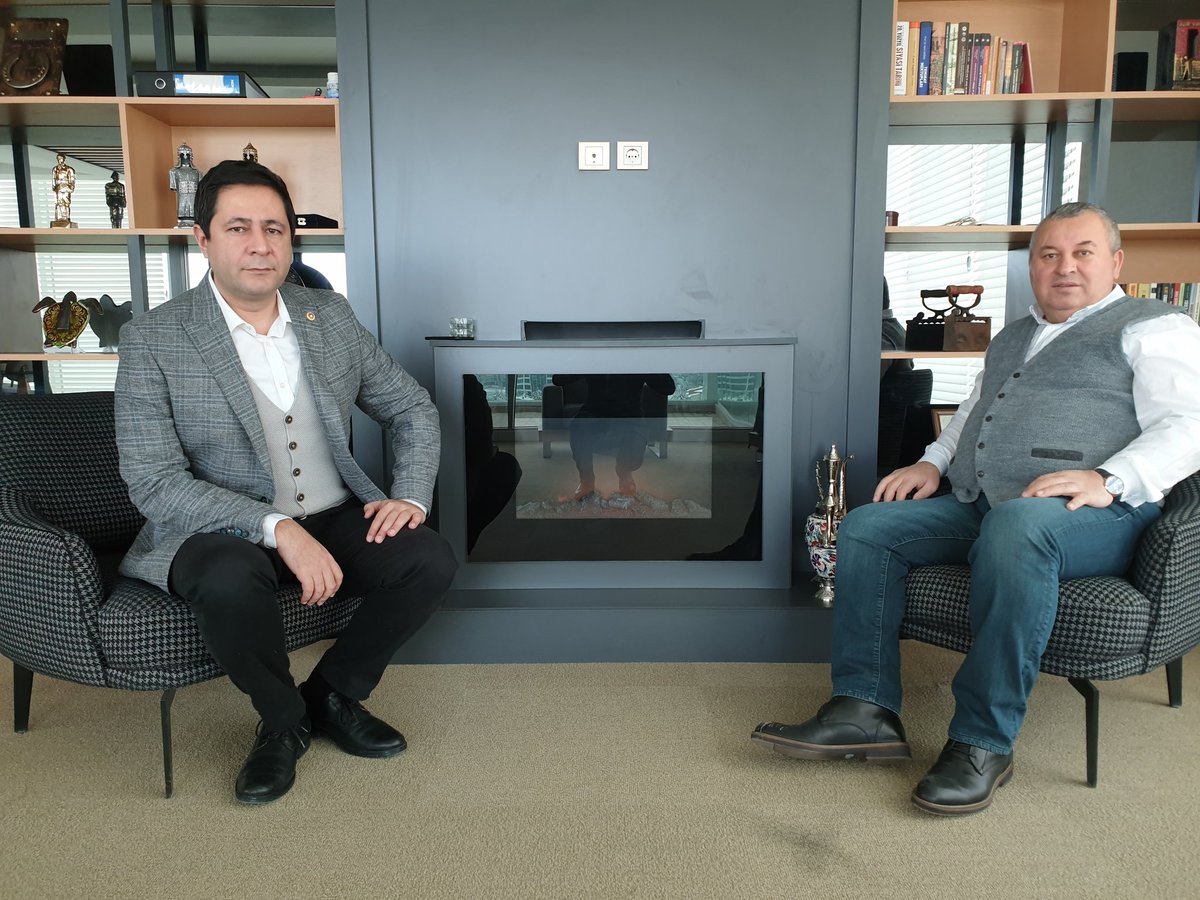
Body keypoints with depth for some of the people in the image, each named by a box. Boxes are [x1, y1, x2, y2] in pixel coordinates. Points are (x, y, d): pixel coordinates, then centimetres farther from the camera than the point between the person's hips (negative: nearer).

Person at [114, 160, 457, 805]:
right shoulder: (152, 341, -9)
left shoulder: (330, 316, 4)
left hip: (335, 520, 4)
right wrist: (279, 529, -29)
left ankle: (333, 695, 7)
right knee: (230, 581, -37)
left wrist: (411, 494, -8)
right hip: (220, 534, -4)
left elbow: (411, 407, 11)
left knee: (432, 560, -20)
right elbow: (154, 485, -17)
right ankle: (283, 720, -4)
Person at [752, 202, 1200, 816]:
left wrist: (1107, 480, -24)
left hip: (1093, 517, -7)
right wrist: (934, 461, 16)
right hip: (980, 509, 8)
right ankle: (865, 711, -14)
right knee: (865, 528, -9)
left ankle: (983, 742, -30)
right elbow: (972, 410, 37)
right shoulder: (1013, 337, 28)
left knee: (1014, 526, -40)